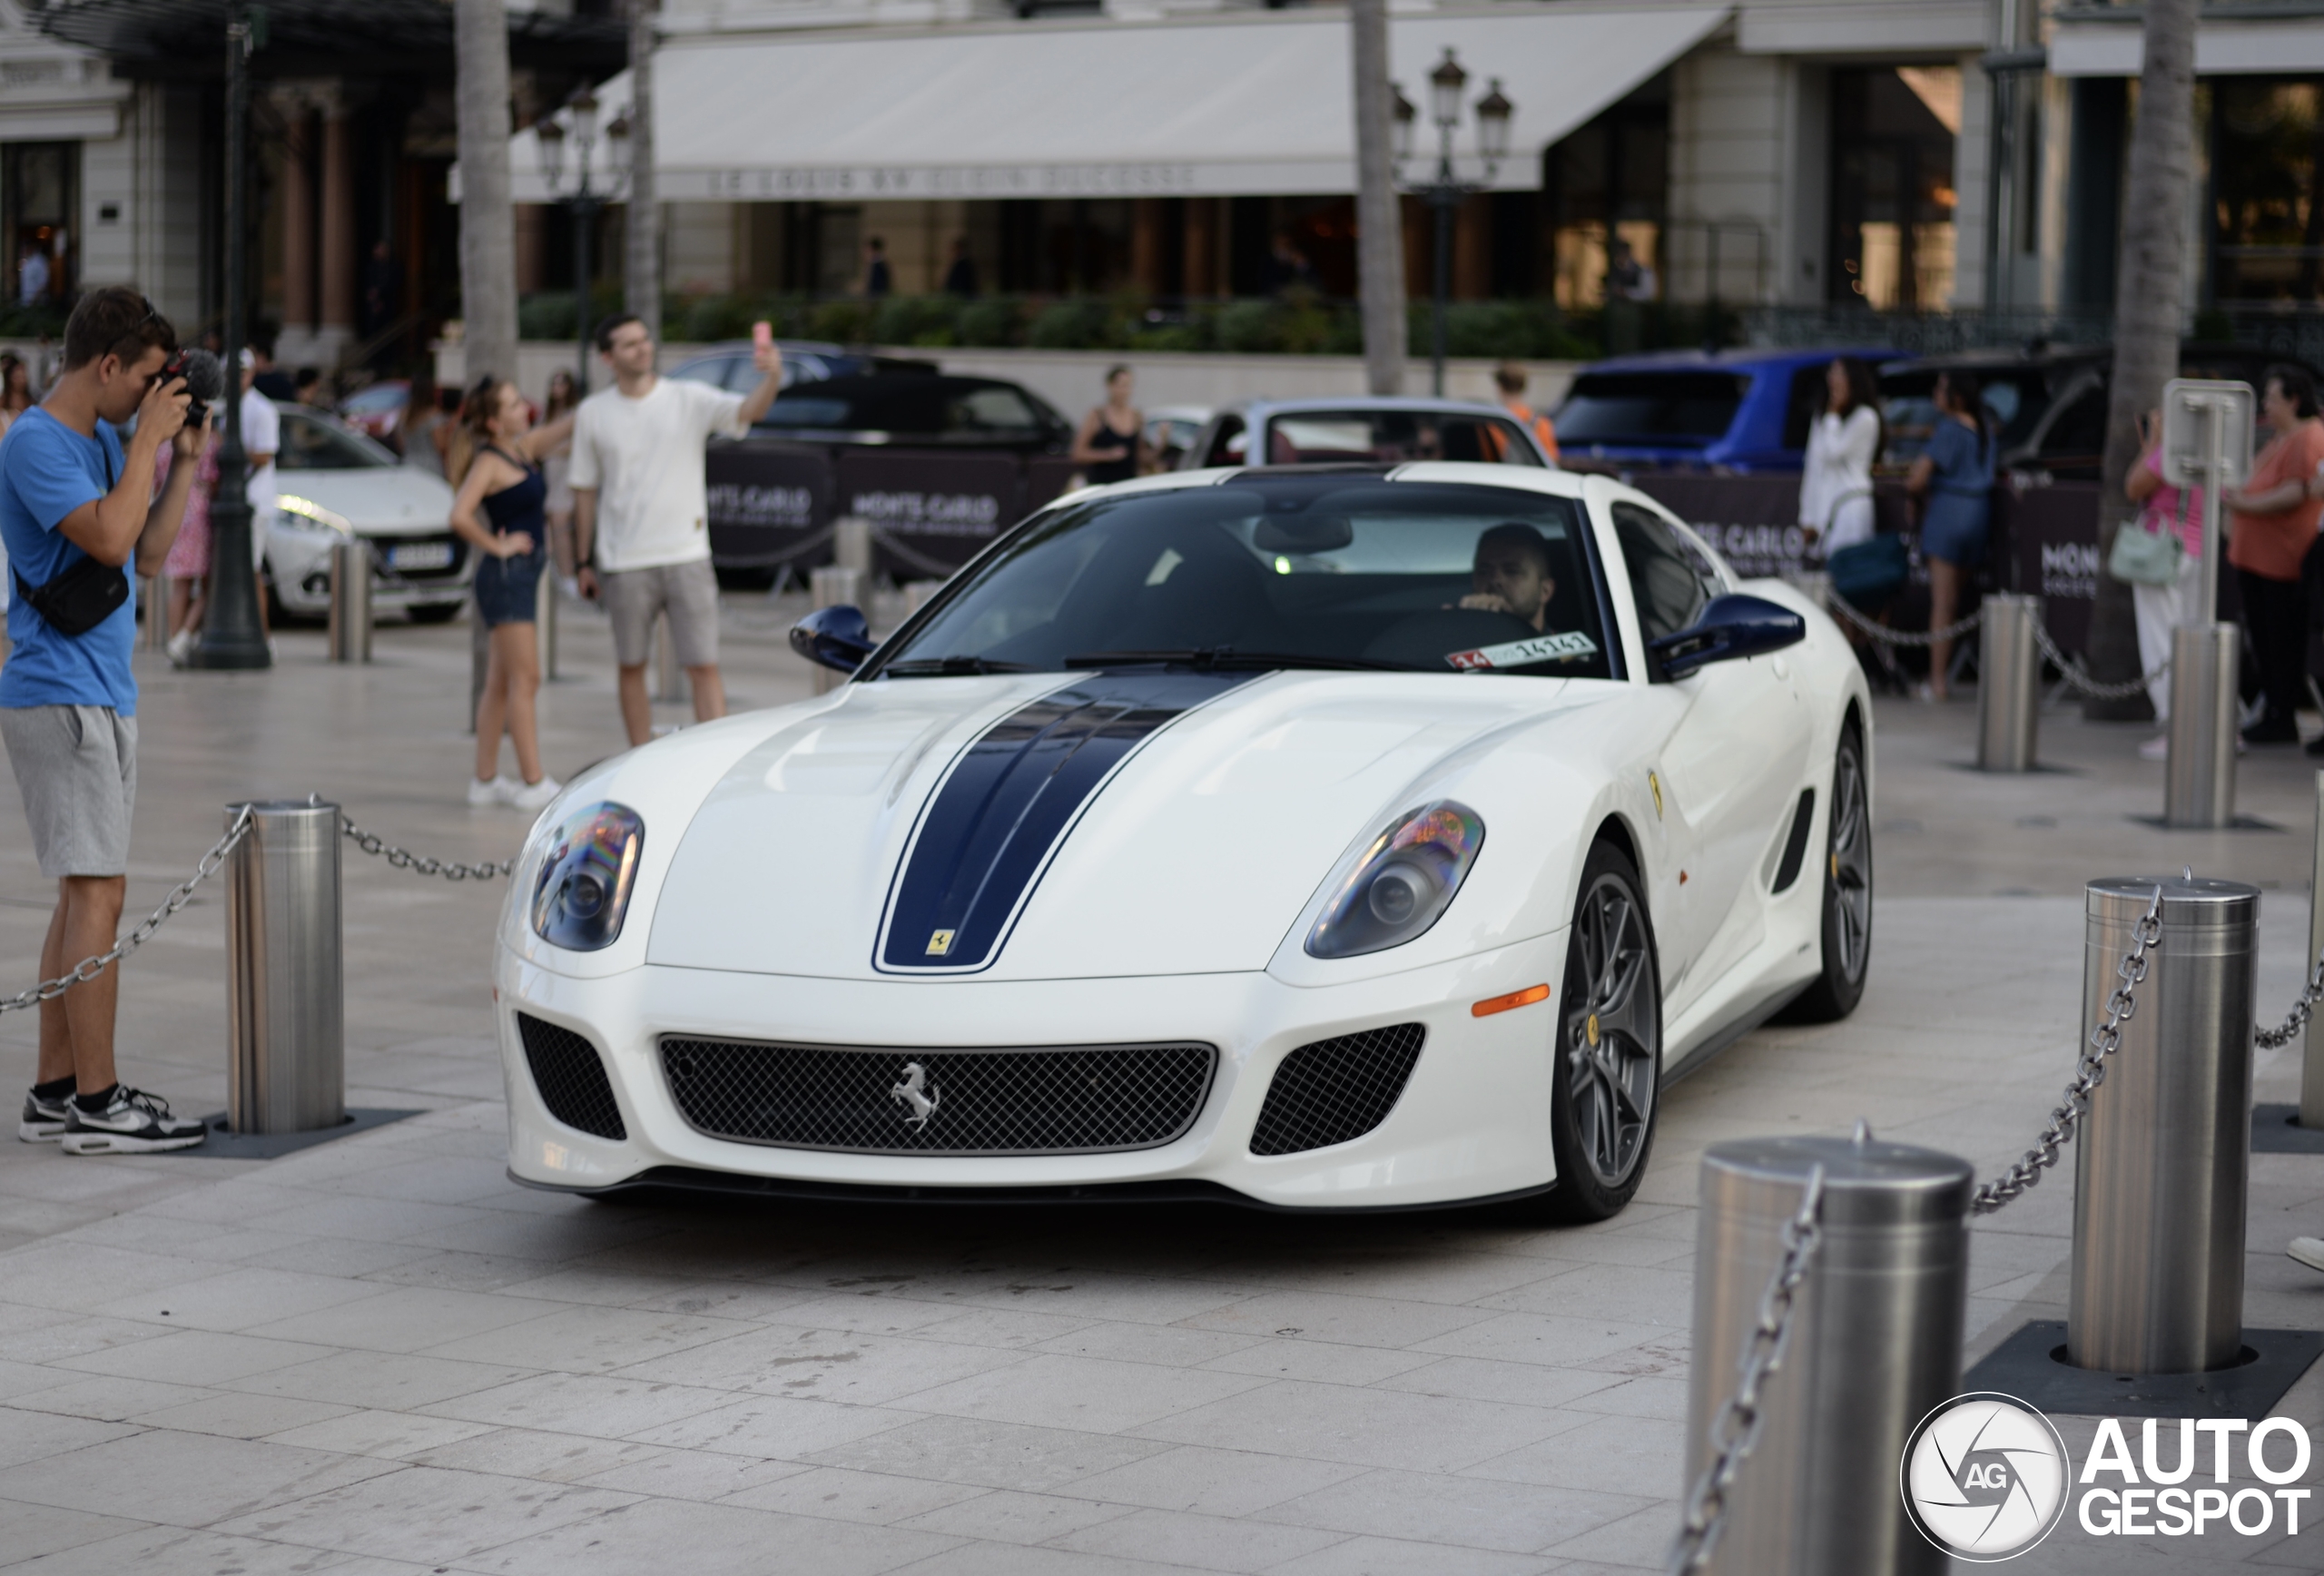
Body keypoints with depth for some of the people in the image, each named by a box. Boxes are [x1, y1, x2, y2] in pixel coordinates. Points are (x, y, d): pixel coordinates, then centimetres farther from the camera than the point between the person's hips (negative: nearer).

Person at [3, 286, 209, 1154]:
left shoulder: (104, 439, 14)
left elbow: (148, 554, 18)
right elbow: (108, 538, -24)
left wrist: (184, 461, 9)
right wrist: (147, 442, -15)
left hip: (101, 697, 10)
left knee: (83, 894, 11)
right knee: (98, 892, -11)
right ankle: (96, 1104, -9)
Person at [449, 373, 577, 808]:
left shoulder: (523, 449, 13)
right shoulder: (489, 462, -12)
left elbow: (568, 425, 18)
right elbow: (460, 516, -25)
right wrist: (498, 546, -15)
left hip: (524, 575, 9)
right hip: (506, 575, -9)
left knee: (501, 684, 11)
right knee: (524, 679, -9)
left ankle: (485, 780, 15)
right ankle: (534, 783, -8)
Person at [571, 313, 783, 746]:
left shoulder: (690, 399, -2)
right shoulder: (593, 413, 4)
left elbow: (748, 410, -19)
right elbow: (585, 491, 9)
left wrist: (772, 377, -40)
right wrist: (585, 561, 8)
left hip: (686, 556, -1)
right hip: (624, 564, 1)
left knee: (704, 667, -5)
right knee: (630, 669, 9)